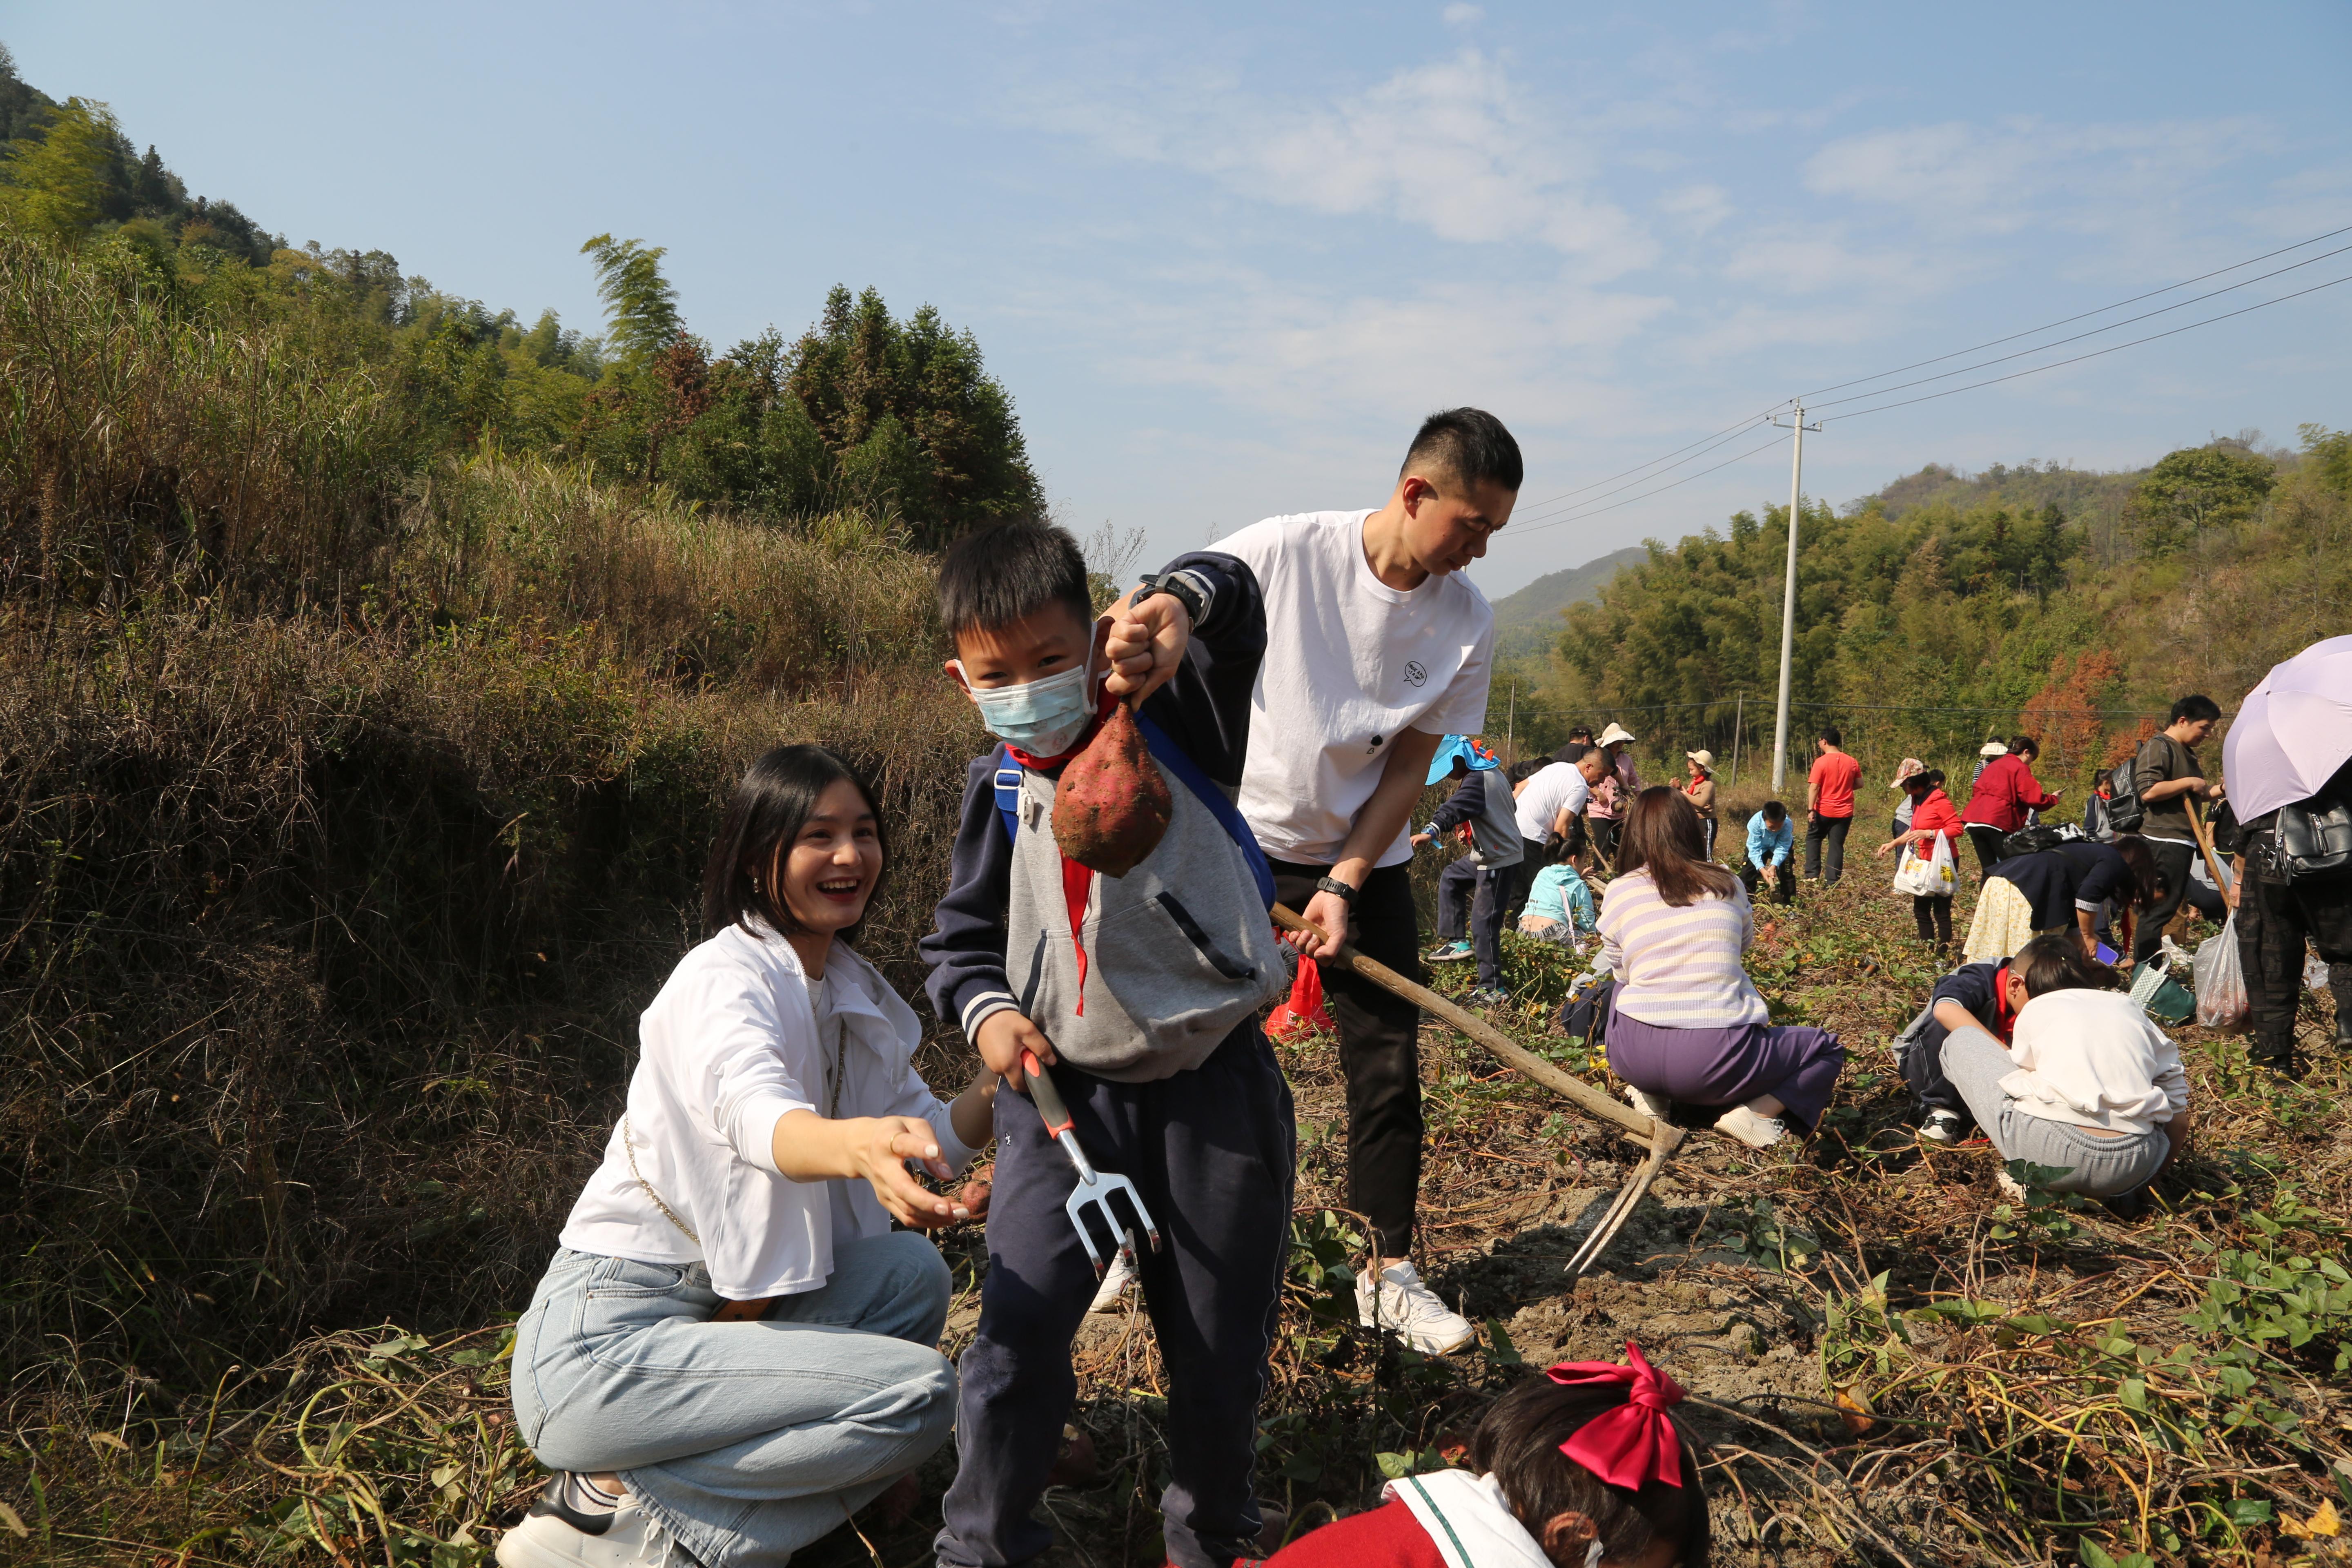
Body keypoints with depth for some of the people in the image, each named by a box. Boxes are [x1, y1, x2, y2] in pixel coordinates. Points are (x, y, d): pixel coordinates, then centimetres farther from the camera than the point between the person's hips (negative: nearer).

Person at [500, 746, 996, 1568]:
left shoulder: (854, 988, 10)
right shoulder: (726, 976, -16)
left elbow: (931, 1133, 11)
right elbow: (758, 1114, -37)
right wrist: (863, 1145, -59)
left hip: (719, 1311, 9)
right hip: (599, 1342, -9)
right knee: (919, 1393, -18)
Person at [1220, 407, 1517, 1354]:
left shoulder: (1468, 626, -8)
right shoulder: (1279, 553, -17)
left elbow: (1408, 768, -5)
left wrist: (1344, 884, -13)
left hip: (1364, 859, 3)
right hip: (1235, 846, -2)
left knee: (1388, 1064, 2)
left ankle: (1389, 1274, 18)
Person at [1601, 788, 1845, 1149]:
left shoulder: (1618, 893, 4)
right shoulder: (1728, 886, 7)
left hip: (1633, 1057, 2)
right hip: (1717, 1059, -2)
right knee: (1827, 1050, 24)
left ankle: (1653, 1097, 16)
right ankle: (1754, 1113, -1)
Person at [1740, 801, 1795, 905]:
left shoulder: (1788, 824, -36)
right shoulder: (1755, 823, -38)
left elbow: (1782, 848, -30)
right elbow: (1754, 849, -33)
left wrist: (1774, 866, -44)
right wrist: (1762, 869, -44)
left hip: (1780, 845, 0)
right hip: (1760, 846, 0)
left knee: (1786, 871, -12)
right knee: (1748, 871, -5)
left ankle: (1790, 901, 2)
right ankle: (1746, 900, 7)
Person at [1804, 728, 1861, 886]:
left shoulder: (1821, 762, -13)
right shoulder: (1852, 762, 2)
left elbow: (1814, 787, -15)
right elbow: (1859, 783, 8)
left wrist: (1810, 810, -13)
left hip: (1824, 811, -4)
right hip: (1845, 812, 4)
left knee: (1813, 838, 17)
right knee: (1837, 845, 7)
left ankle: (1812, 874, 8)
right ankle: (1832, 882, 6)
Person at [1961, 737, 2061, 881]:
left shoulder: (1993, 765, 24)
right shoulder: (2021, 769, 0)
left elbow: (1976, 791, 25)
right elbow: (2034, 798, -7)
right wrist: (2053, 798, 11)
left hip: (1973, 821, 7)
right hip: (1998, 822, -7)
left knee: (1988, 870, 9)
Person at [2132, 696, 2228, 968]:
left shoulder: (2186, 752, 22)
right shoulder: (2158, 747, -10)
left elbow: (2197, 795, 34)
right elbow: (2148, 791, -24)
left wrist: (2220, 790, 15)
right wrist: (2189, 783, -16)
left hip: (2183, 841, 11)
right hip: (2164, 840, -11)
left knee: (2167, 906, 12)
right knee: (2160, 907, -11)